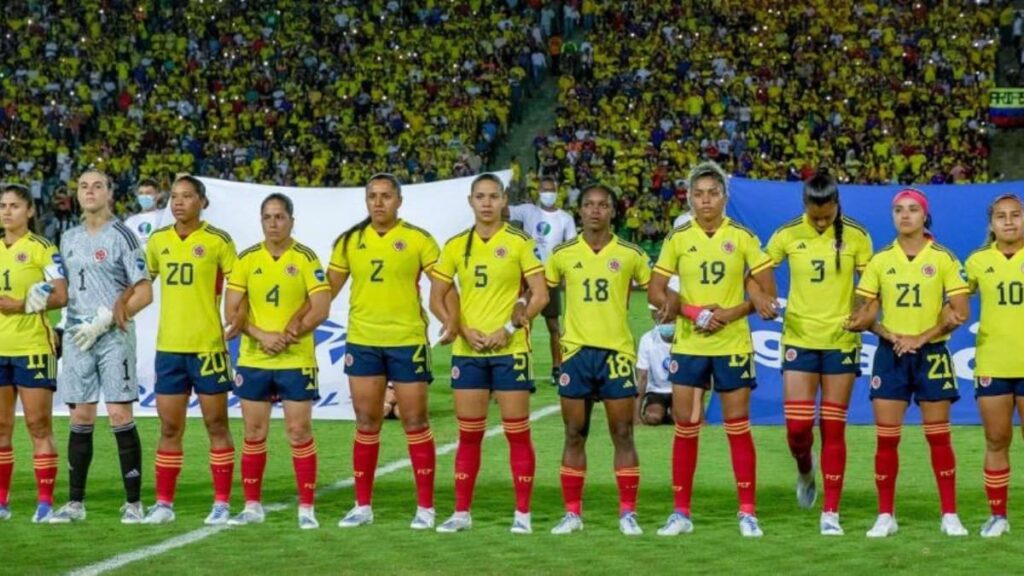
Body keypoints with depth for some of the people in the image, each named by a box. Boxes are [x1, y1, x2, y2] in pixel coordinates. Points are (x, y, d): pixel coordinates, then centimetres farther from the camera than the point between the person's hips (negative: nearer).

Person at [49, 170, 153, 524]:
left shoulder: (121, 236, -3)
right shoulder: (69, 239, 15)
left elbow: (144, 293, -7)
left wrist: (104, 320, -12)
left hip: (113, 336, -5)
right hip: (77, 335, 5)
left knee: (120, 415, -8)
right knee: (81, 418, 5)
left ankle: (133, 503, -4)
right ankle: (75, 503, 9)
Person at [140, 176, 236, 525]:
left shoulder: (217, 241, -4)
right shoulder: (157, 241, 8)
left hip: (208, 346, -4)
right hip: (168, 347, 4)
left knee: (216, 426, 3)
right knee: (169, 429, 7)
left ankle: (222, 504, 8)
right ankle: (163, 504, 12)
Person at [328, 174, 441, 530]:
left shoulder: (418, 240, -2)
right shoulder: (350, 241, 7)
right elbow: (327, 289, 12)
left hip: (407, 342, -3)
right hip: (362, 342, 3)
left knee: (415, 424, 0)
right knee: (366, 426, 7)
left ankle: (425, 507, 6)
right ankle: (363, 506, 15)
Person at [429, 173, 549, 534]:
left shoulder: (519, 243, -2)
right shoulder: (456, 246, 7)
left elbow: (540, 295, -5)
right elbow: (437, 298, 9)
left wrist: (509, 328, -13)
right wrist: (461, 329, -7)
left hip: (510, 349, -3)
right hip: (467, 351, 3)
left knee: (517, 433, -1)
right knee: (468, 434, 6)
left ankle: (522, 513, 5)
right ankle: (461, 512, 12)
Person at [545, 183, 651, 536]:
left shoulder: (630, 255, 2)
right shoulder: (563, 255, 4)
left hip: (617, 351, -1)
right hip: (576, 351, 1)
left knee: (622, 435, -1)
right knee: (574, 436, 4)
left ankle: (627, 513, 5)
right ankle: (572, 513, 10)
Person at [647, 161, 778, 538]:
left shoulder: (742, 238, -1)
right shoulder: (678, 239, 2)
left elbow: (768, 292, 0)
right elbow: (655, 291, 1)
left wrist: (732, 313, -16)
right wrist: (693, 312, -13)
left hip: (732, 345, -1)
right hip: (688, 345, 1)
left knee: (738, 428, 1)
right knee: (685, 429, 2)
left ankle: (747, 513, 6)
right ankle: (681, 513, 9)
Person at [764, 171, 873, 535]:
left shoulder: (855, 236, -3)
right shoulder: (788, 235, -2)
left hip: (841, 341, 0)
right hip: (799, 339, 1)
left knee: (833, 428, 0)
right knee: (797, 428, -4)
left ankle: (831, 513, 5)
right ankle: (805, 472, 31)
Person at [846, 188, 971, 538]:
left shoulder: (943, 258, -1)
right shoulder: (880, 261, 5)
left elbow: (960, 312, -6)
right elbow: (864, 313, 5)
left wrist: (921, 338, -14)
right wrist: (887, 334, -14)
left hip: (931, 353, -2)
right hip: (890, 354, 2)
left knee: (938, 436, 1)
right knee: (886, 438, 0)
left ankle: (950, 515, 7)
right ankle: (885, 515, 7)